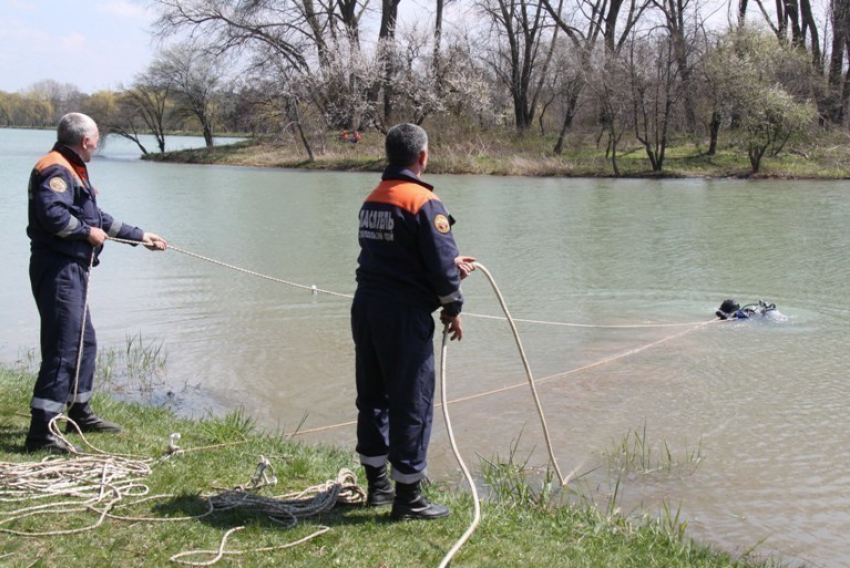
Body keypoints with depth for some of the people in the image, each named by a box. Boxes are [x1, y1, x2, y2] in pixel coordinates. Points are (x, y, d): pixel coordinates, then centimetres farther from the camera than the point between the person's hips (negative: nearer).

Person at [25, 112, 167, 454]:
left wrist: (140, 236, 28)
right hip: (58, 269, -11)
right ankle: (41, 433, -12)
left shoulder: (72, 170, 21)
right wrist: (87, 232, -16)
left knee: (84, 343, 20)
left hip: (72, 271, 11)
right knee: (63, 349, -13)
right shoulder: (56, 170, -13)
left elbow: (97, 218, 27)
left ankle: (81, 413, 35)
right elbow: (51, 212, -30)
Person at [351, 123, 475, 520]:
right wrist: (452, 309, 0)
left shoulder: (372, 200, 12)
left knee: (372, 397, 17)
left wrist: (451, 265, 20)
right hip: (404, 313, -8)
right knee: (412, 403, 1)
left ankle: (377, 484, 29)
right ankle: (408, 498, 7)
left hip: (365, 306, 8)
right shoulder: (424, 203, -14)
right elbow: (441, 264, -16)